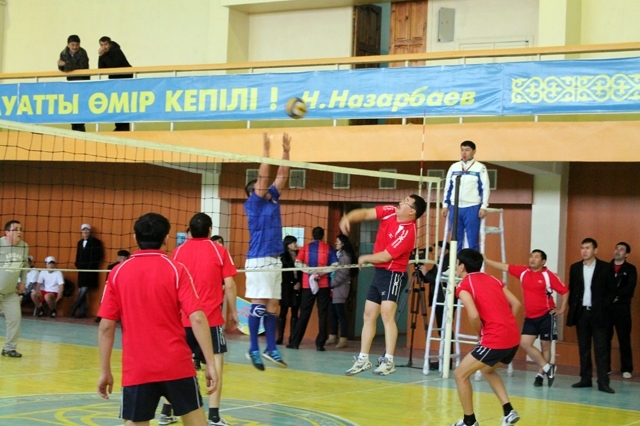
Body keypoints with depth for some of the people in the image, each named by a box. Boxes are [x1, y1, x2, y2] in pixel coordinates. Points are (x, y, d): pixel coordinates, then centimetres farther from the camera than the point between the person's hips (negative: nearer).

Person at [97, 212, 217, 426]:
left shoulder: (117, 273, 2)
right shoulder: (176, 269, -3)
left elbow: (106, 326, 1)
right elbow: (197, 318, -11)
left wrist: (105, 371, 8)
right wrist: (210, 363, -9)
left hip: (136, 370, 1)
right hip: (177, 365, -1)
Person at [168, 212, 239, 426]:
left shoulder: (179, 251, 3)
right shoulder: (219, 250, -4)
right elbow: (229, 285, -6)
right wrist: (233, 312, 4)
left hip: (183, 318, 3)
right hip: (211, 317, -3)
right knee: (215, 362, 1)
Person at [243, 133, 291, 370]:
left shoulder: (272, 199, 15)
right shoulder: (253, 203, -3)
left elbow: (282, 176, 14)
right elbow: (262, 178, -12)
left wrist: (286, 151, 8)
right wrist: (266, 152, -13)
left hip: (275, 260, 7)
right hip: (259, 261, -7)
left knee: (273, 306, 7)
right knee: (259, 305, -7)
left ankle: (271, 349, 11)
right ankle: (254, 349, -2)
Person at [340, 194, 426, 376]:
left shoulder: (407, 232, -23)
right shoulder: (390, 212, -1)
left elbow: (385, 256, -21)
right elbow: (365, 213, 4)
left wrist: (365, 258, -5)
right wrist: (348, 218, -17)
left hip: (393, 274, -8)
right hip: (379, 272, 9)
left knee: (387, 314, -19)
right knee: (368, 315, 10)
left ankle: (388, 361, -17)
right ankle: (363, 359, 18)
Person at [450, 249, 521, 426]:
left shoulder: (464, 286, -3)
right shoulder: (492, 279, 18)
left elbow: (474, 316, -16)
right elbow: (516, 304, 15)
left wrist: (482, 334, 2)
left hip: (495, 340, -8)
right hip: (513, 336, 8)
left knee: (460, 374, 7)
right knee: (487, 370, 31)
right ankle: (509, 411, 20)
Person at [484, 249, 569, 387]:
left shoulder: (549, 275, -11)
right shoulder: (523, 271, 3)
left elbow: (565, 291, -6)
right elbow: (504, 267, 6)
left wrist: (561, 309, -8)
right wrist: (485, 260, 3)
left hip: (546, 316, -5)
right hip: (530, 317, 5)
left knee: (545, 346, 3)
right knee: (525, 343, -4)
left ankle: (541, 374, 14)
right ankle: (547, 368, 6)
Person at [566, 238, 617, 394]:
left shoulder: (605, 268, -1)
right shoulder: (575, 268, 9)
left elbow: (612, 291, 0)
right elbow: (571, 290, 12)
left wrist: (604, 306, -8)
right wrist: (572, 307, 2)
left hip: (598, 314, -4)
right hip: (581, 313, 4)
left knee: (601, 349, -5)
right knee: (583, 348, 8)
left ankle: (603, 382, -6)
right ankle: (585, 379, 13)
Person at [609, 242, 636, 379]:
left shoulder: (630, 269, 6)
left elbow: (630, 287, -7)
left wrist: (616, 296, -16)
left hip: (622, 308, -2)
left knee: (624, 339, -2)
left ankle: (627, 369, 2)